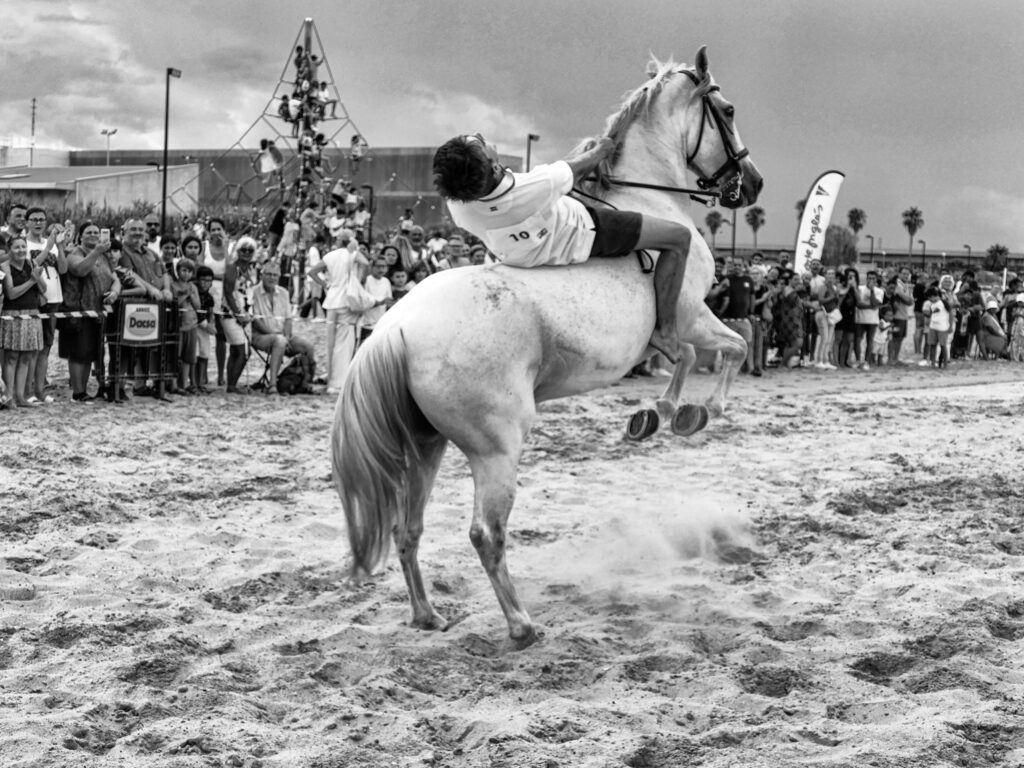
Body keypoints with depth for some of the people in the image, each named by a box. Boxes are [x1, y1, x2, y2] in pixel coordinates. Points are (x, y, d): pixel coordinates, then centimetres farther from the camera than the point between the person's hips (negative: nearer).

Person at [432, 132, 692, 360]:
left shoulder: (457, 207, -29)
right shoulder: (538, 187, -43)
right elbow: (578, 168, -20)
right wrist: (601, 150, 4)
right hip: (578, 237, -6)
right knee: (679, 237, 0)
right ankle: (665, 331, 10)